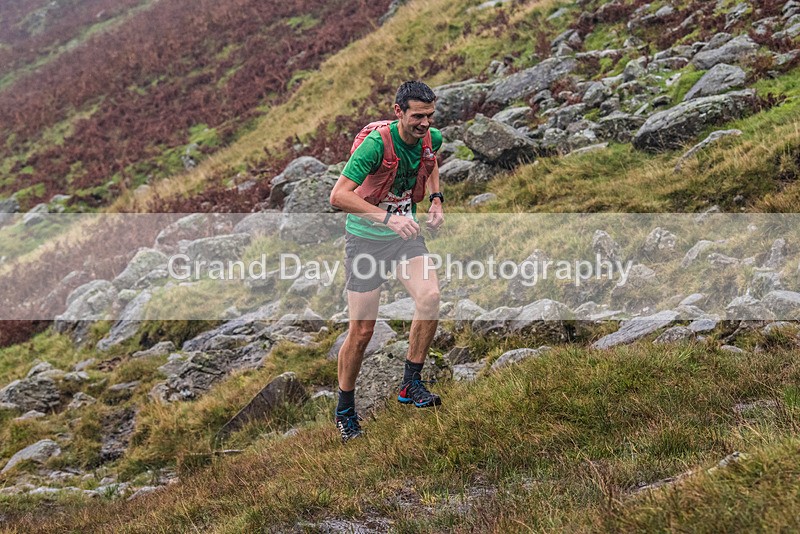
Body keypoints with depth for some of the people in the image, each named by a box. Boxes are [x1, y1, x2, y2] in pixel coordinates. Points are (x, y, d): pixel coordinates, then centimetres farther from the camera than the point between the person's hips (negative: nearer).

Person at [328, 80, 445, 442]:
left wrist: (436, 199, 4)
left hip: (405, 234, 5)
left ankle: (411, 385, -6)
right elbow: (338, 196, -33)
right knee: (362, 330, -2)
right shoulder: (376, 143, -26)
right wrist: (388, 217, -40)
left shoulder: (431, 139, -8)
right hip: (366, 238, -5)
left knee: (430, 296, -21)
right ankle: (345, 411, 17)